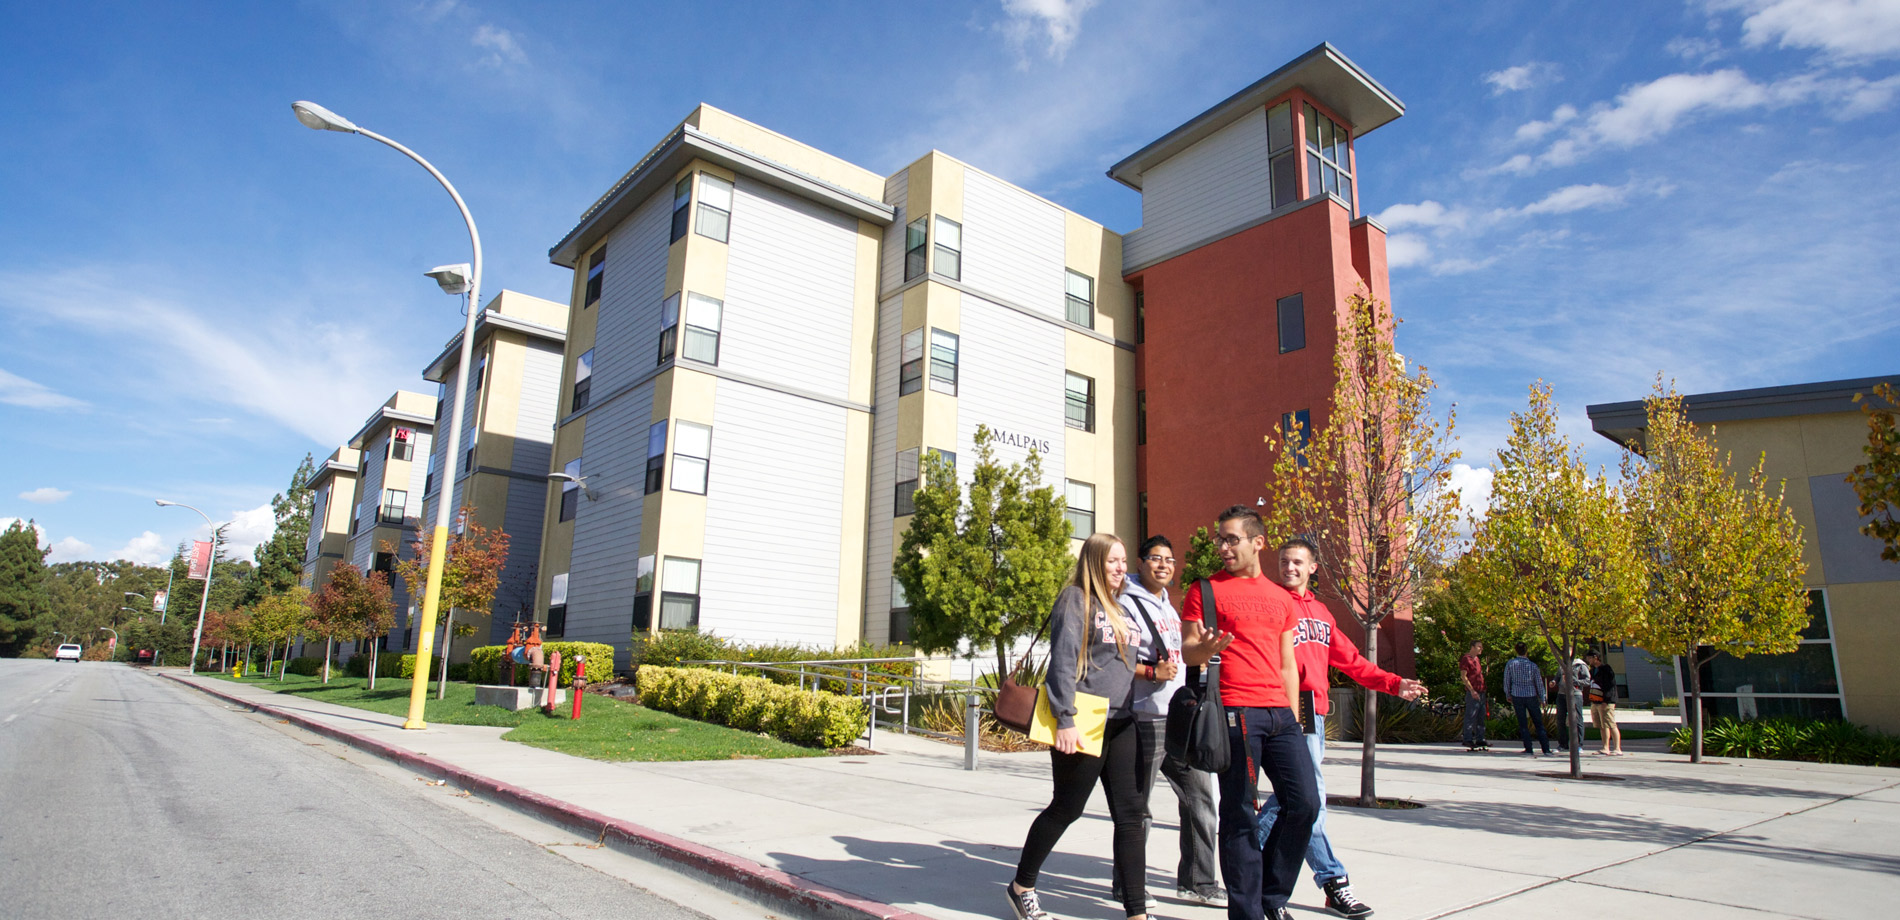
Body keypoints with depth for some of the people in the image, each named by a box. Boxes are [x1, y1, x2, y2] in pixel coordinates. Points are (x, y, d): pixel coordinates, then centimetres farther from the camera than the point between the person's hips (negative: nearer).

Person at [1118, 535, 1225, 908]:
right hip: (1147, 719, -8)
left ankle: (1197, 881, 21)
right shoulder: (1128, 604, -8)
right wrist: (1152, 672, -22)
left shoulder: (1169, 606, 18)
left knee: (1200, 796, 9)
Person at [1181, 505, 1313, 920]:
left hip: (1279, 714, 5)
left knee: (1305, 802, 1)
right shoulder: (1205, 590, 3)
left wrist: (1293, 716, 16)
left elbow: (1287, 665, 21)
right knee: (1240, 814, -1)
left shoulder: (1280, 598, 18)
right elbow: (1188, 654, 1)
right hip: (1235, 712, -5)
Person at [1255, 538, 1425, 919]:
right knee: (1310, 797, -6)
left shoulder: (1320, 611, 19)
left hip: (1315, 712, 8)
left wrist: (1394, 684, 14)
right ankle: (1333, 882, 1)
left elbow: (1351, 660, 21)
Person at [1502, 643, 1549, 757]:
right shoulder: (1533, 665, -5)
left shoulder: (1510, 664, -6)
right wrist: (1542, 699, 13)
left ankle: (1529, 750, 0)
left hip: (1517, 696, 0)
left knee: (1523, 725, 4)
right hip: (1531, 696, 0)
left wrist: (1508, 695, 15)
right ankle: (1546, 749, 8)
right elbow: (1539, 682, 2)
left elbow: (1506, 680, 0)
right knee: (1539, 724, 9)